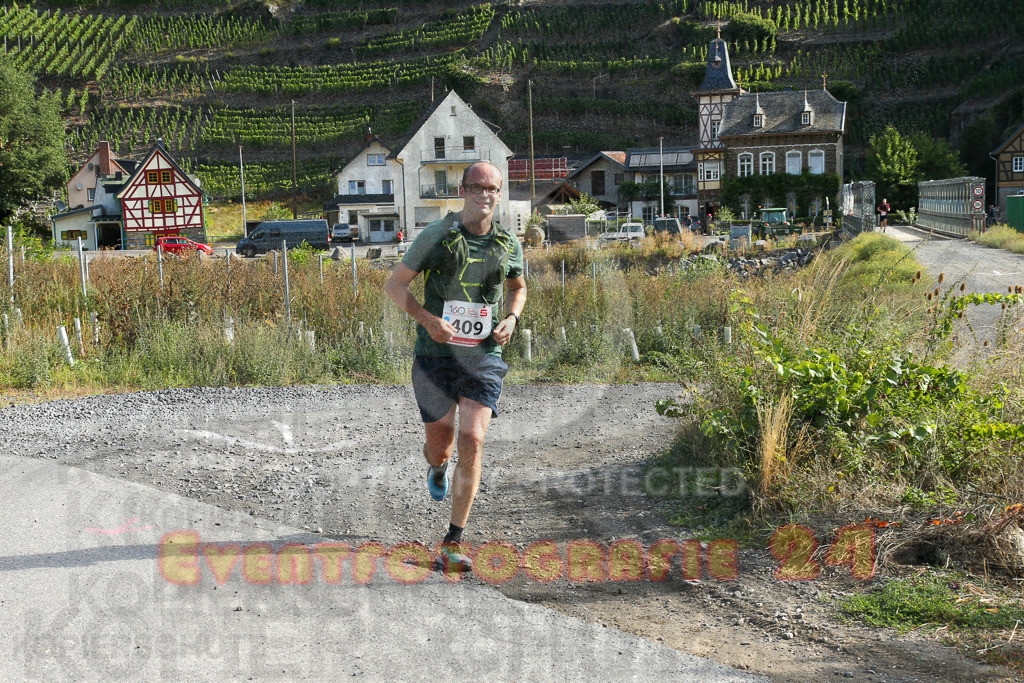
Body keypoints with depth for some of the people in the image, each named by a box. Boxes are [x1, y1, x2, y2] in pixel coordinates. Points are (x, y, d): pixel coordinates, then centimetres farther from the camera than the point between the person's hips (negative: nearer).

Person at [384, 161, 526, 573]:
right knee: (439, 444, 9)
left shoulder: (508, 245, 3)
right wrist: (428, 318, -17)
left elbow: (518, 287, 23)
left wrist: (512, 318, 2)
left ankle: (453, 544, -7)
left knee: (472, 441, -14)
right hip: (436, 355, -1)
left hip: (483, 357, 1)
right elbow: (394, 285, -1)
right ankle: (437, 469, 51)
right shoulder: (436, 236, -6)